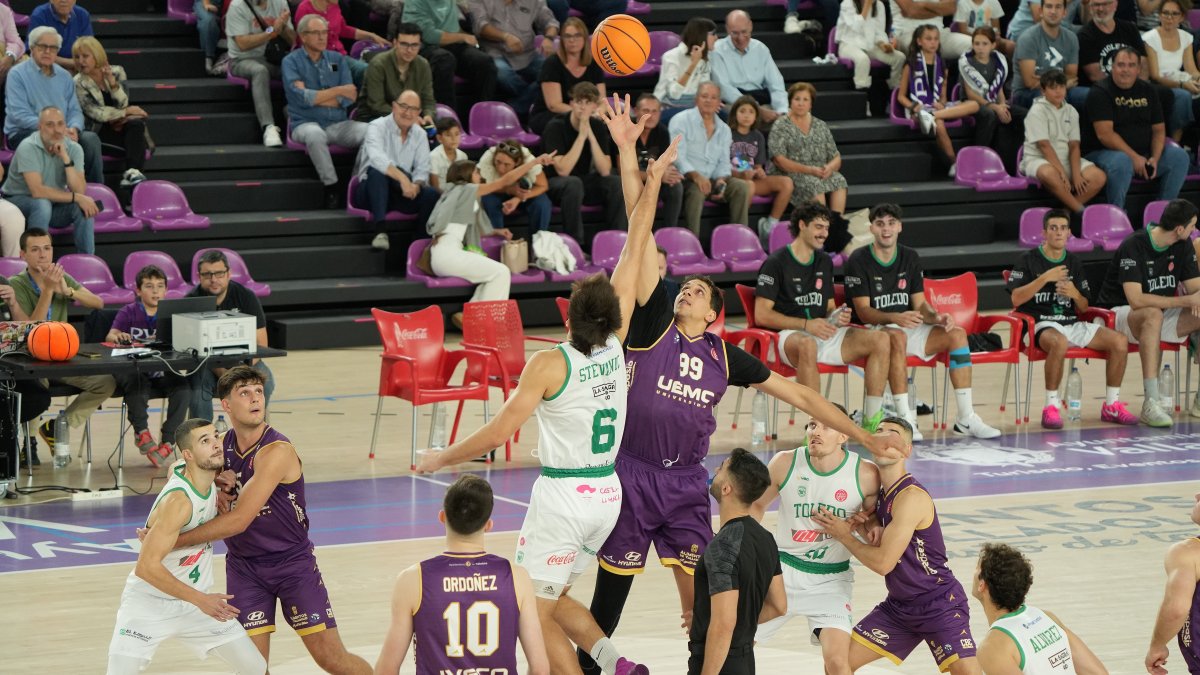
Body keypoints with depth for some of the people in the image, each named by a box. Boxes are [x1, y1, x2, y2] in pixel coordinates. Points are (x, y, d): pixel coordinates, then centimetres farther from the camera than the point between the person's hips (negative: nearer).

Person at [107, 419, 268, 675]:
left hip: (194, 600, 8)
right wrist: (200, 600, -29)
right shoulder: (179, 501, -29)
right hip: (149, 605, -8)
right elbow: (147, 567, -31)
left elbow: (173, 471, 22)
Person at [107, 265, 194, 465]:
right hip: (133, 371, -2)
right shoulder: (128, 312, 2)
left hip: (162, 375, 2)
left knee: (183, 387, -26)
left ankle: (168, 440, -20)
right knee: (135, 381, -36)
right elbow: (110, 336, -13)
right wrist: (118, 337, -38)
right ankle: (141, 431, -23)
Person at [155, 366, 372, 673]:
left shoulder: (277, 451, -23)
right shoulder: (222, 446, -3)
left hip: (293, 561, -5)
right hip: (244, 565, 5)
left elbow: (239, 520, -28)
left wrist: (173, 540, -24)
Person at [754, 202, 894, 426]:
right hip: (789, 335, -7)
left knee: (881, 340, -13)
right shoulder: (776, 263, -4)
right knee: (807, 344, -43)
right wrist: (806, 325, -18)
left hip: (825, 332, 7)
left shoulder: (825, 262, 19)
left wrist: (838, 316, -1)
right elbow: (761, 315, -11)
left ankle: (872, 419, -15)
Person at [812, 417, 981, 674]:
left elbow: (883, 562, -24)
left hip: (939, 604, -8)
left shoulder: (911, 496, -23)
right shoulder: (881, 491, 3)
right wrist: (868, 525, -5)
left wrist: (844, 535, -11)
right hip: (899, 605, 8)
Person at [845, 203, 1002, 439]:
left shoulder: (910, 258, 9)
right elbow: (863, 311, -15)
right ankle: (905, 420, -40)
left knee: (956, 333, -14)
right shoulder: (859, 261, -8)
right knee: (897, 337, -39)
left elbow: (920, 305, 9)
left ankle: (966, 418, -17)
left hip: (908, 328, 6)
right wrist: (895, 318, -33)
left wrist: (936, 317, -15)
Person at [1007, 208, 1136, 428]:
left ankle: (1111, 406, -2)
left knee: (1120, 341, -14)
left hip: (1072, 323, 6)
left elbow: (1084, 308, 18)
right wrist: (1044, 278, -19)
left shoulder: (1074, 263, 16)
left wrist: (1075, 295, -5)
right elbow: (1016, 299, -11)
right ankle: (1051, 407, -30)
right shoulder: (1029, 260, 1)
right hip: (1041, 324, -6)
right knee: (1059, 342, -41)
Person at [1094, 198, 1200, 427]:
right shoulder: (1133, 246, -22)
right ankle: (1151, 403, -45)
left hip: (1160, 315, 7)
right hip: (1120, 313, -7)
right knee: (1153, 314, -40)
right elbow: (1136, 300, -31)